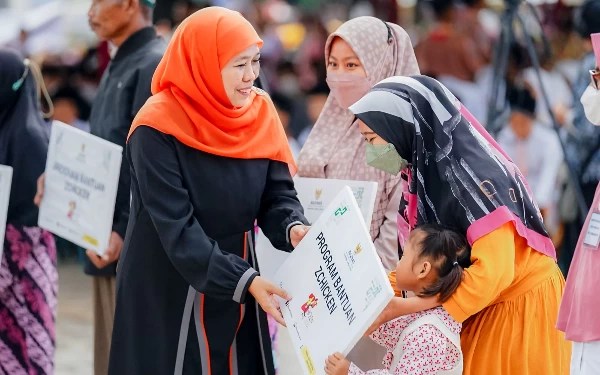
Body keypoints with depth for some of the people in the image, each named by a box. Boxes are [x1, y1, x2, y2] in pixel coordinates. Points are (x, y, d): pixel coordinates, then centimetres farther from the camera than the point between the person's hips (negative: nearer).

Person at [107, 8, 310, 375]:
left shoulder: (260, 111, -2)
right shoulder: (157, 130, -20)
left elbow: (278, 192, -1)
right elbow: (177, 229, -24)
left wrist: (293, 229, -24)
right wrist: (246, 280, -31)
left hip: (237, 290, 5)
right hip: (168, 293, -5)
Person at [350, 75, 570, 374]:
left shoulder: (471, 173, -26)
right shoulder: (425, 172, 1)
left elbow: (493, 272, -31)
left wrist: (403, 307, -31)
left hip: (521, 306, -8)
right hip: (483, 308, 8)